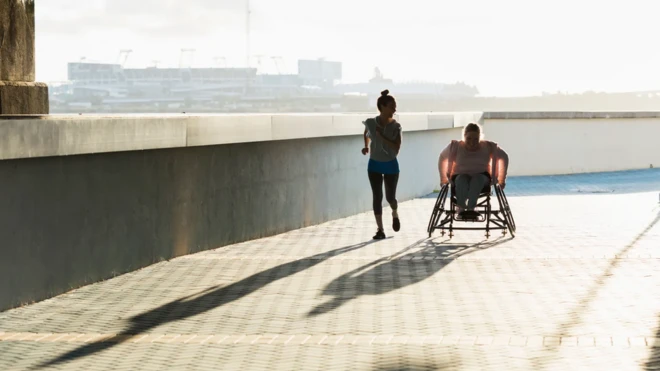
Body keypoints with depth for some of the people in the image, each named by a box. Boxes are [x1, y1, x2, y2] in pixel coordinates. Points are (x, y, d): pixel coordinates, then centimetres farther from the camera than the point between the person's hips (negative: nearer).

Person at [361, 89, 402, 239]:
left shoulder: (395, 126, -12)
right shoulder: (370, 123, -9)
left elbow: (397, 148, -19)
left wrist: (382, 137, -26)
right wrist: (366, 146, -1)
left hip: (391, 165, -1)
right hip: (374, 165, 1)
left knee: (390, 197, 4)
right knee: (377, 197, -2)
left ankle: (395, 214, 39)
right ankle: (380, 229, 4)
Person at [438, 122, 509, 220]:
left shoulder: (488, 147, -4)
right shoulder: (456, 146, -4)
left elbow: (504, 157, 10)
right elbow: (443, 158, 12)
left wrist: (501, 179, 8)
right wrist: (444, 178, 12)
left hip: (482, 177, 0)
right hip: (460, 176, 0)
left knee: (478, 178, -37)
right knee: (462, 179, -37)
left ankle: (471, 208, -47)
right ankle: (461, 208, -45)